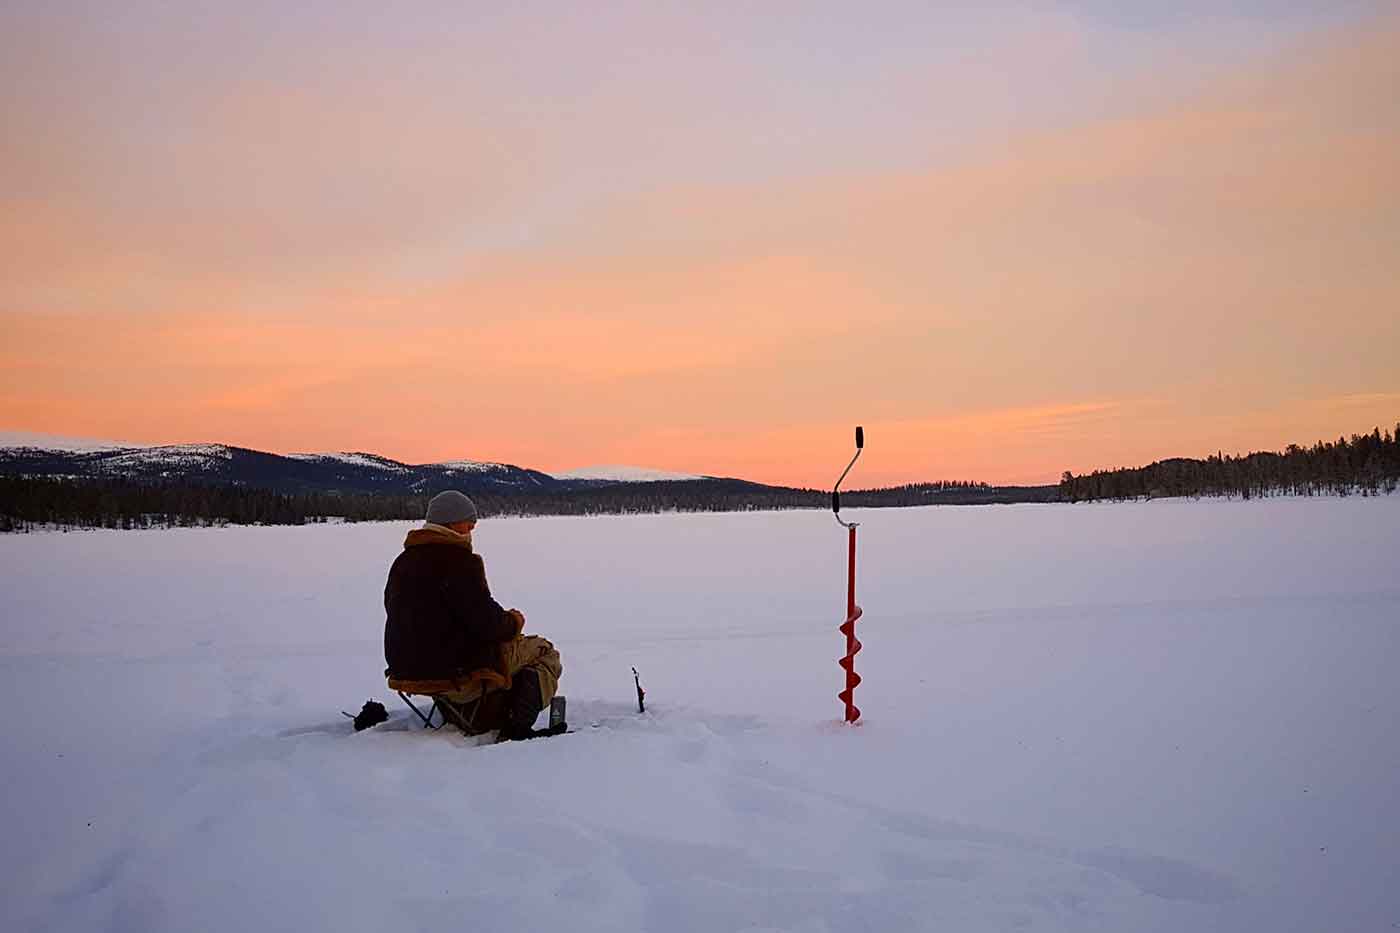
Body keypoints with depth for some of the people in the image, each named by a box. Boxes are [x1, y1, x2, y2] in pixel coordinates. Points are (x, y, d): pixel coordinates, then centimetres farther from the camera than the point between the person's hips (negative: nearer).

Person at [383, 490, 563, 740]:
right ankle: (517, 727, -4)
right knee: (544, 653, 8)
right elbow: (488, 624, -21)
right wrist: (514, 622, 2)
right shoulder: (458, 560, -17)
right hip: (457, 670, -9)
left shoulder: (402, 562, 10)